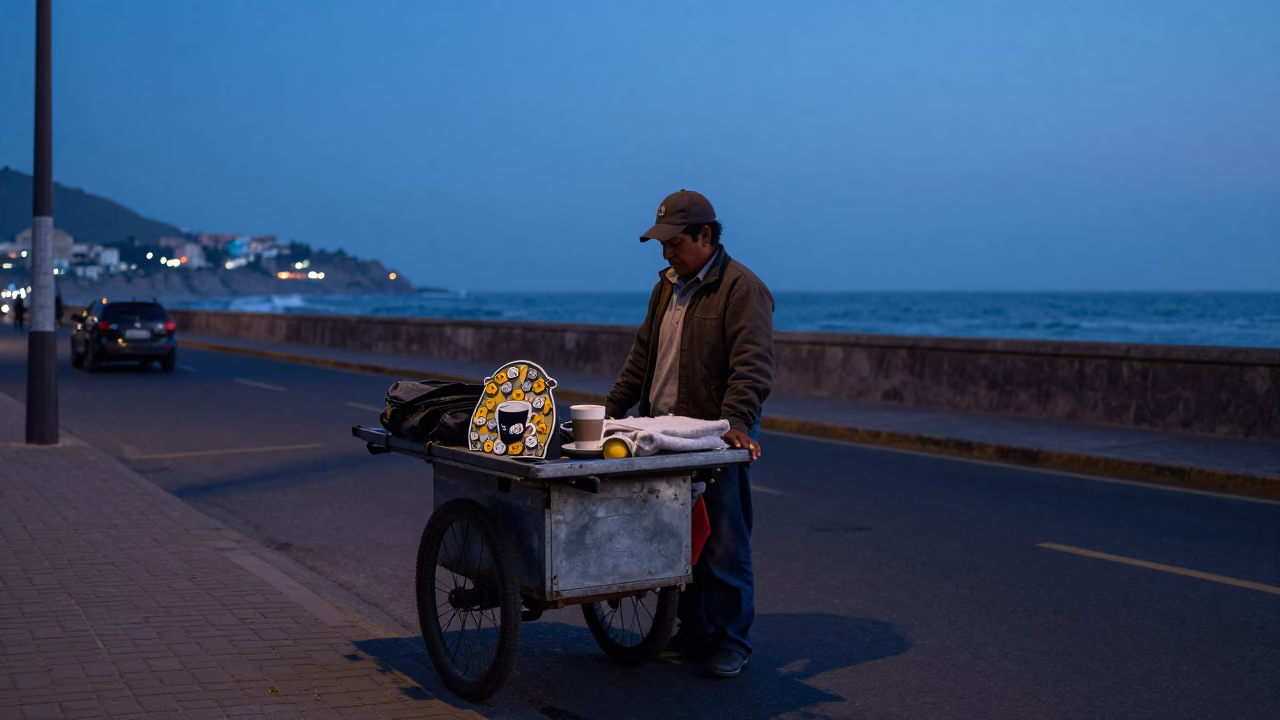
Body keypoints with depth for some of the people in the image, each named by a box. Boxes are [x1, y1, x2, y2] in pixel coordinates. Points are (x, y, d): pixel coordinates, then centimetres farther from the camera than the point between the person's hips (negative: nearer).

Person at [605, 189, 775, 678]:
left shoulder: (742, 289, -9)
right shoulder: (669, 286, 17)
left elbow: (751, 366, -19)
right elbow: (642, 356, 24)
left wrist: (736, 422, -31)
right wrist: (611, 409, 20)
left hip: (718, 441, -8)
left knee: (723, 547, -1)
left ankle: (731, 644, 10)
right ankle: (694, 634, 23)